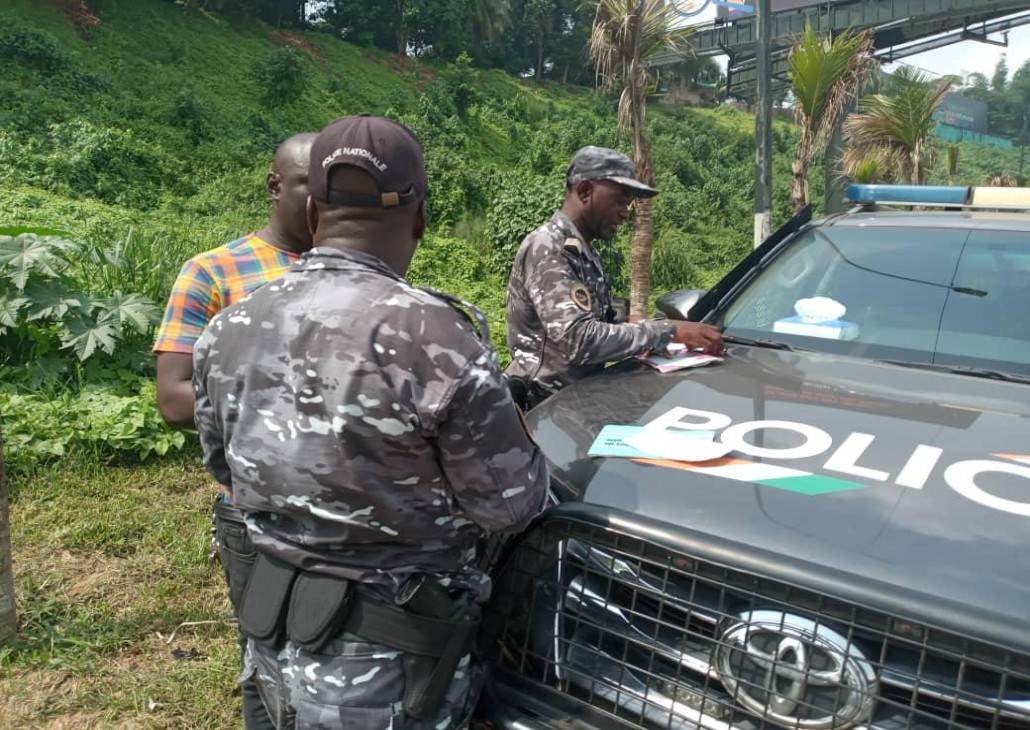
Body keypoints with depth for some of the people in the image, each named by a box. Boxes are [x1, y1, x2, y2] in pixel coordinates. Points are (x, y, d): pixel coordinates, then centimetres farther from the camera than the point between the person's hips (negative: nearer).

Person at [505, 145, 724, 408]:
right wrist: (668, 330, -24)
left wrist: (651, 336, -5)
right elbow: (579, 339, -27)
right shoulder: (546, 248, -15)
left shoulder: (585, 253, 13)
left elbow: (597, 329, 12)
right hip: (550, 406, -8)